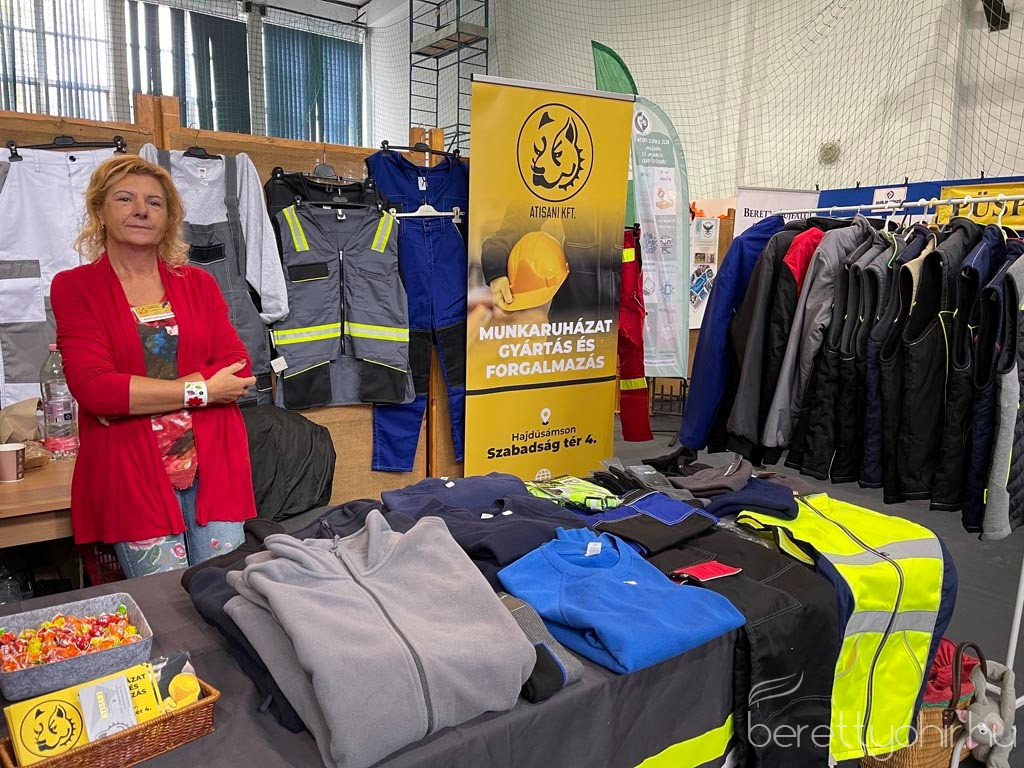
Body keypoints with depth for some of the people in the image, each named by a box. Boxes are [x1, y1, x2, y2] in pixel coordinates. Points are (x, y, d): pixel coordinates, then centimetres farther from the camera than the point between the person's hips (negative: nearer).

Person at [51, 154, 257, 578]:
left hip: (213, 467, 2)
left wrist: (134, 393, -9)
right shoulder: (74, 287, 5)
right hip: (132, 475, -2)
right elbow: (93, 388, -9)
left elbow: (238, 371, 1)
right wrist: (199, 390, -9)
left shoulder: (199, 283, 13)